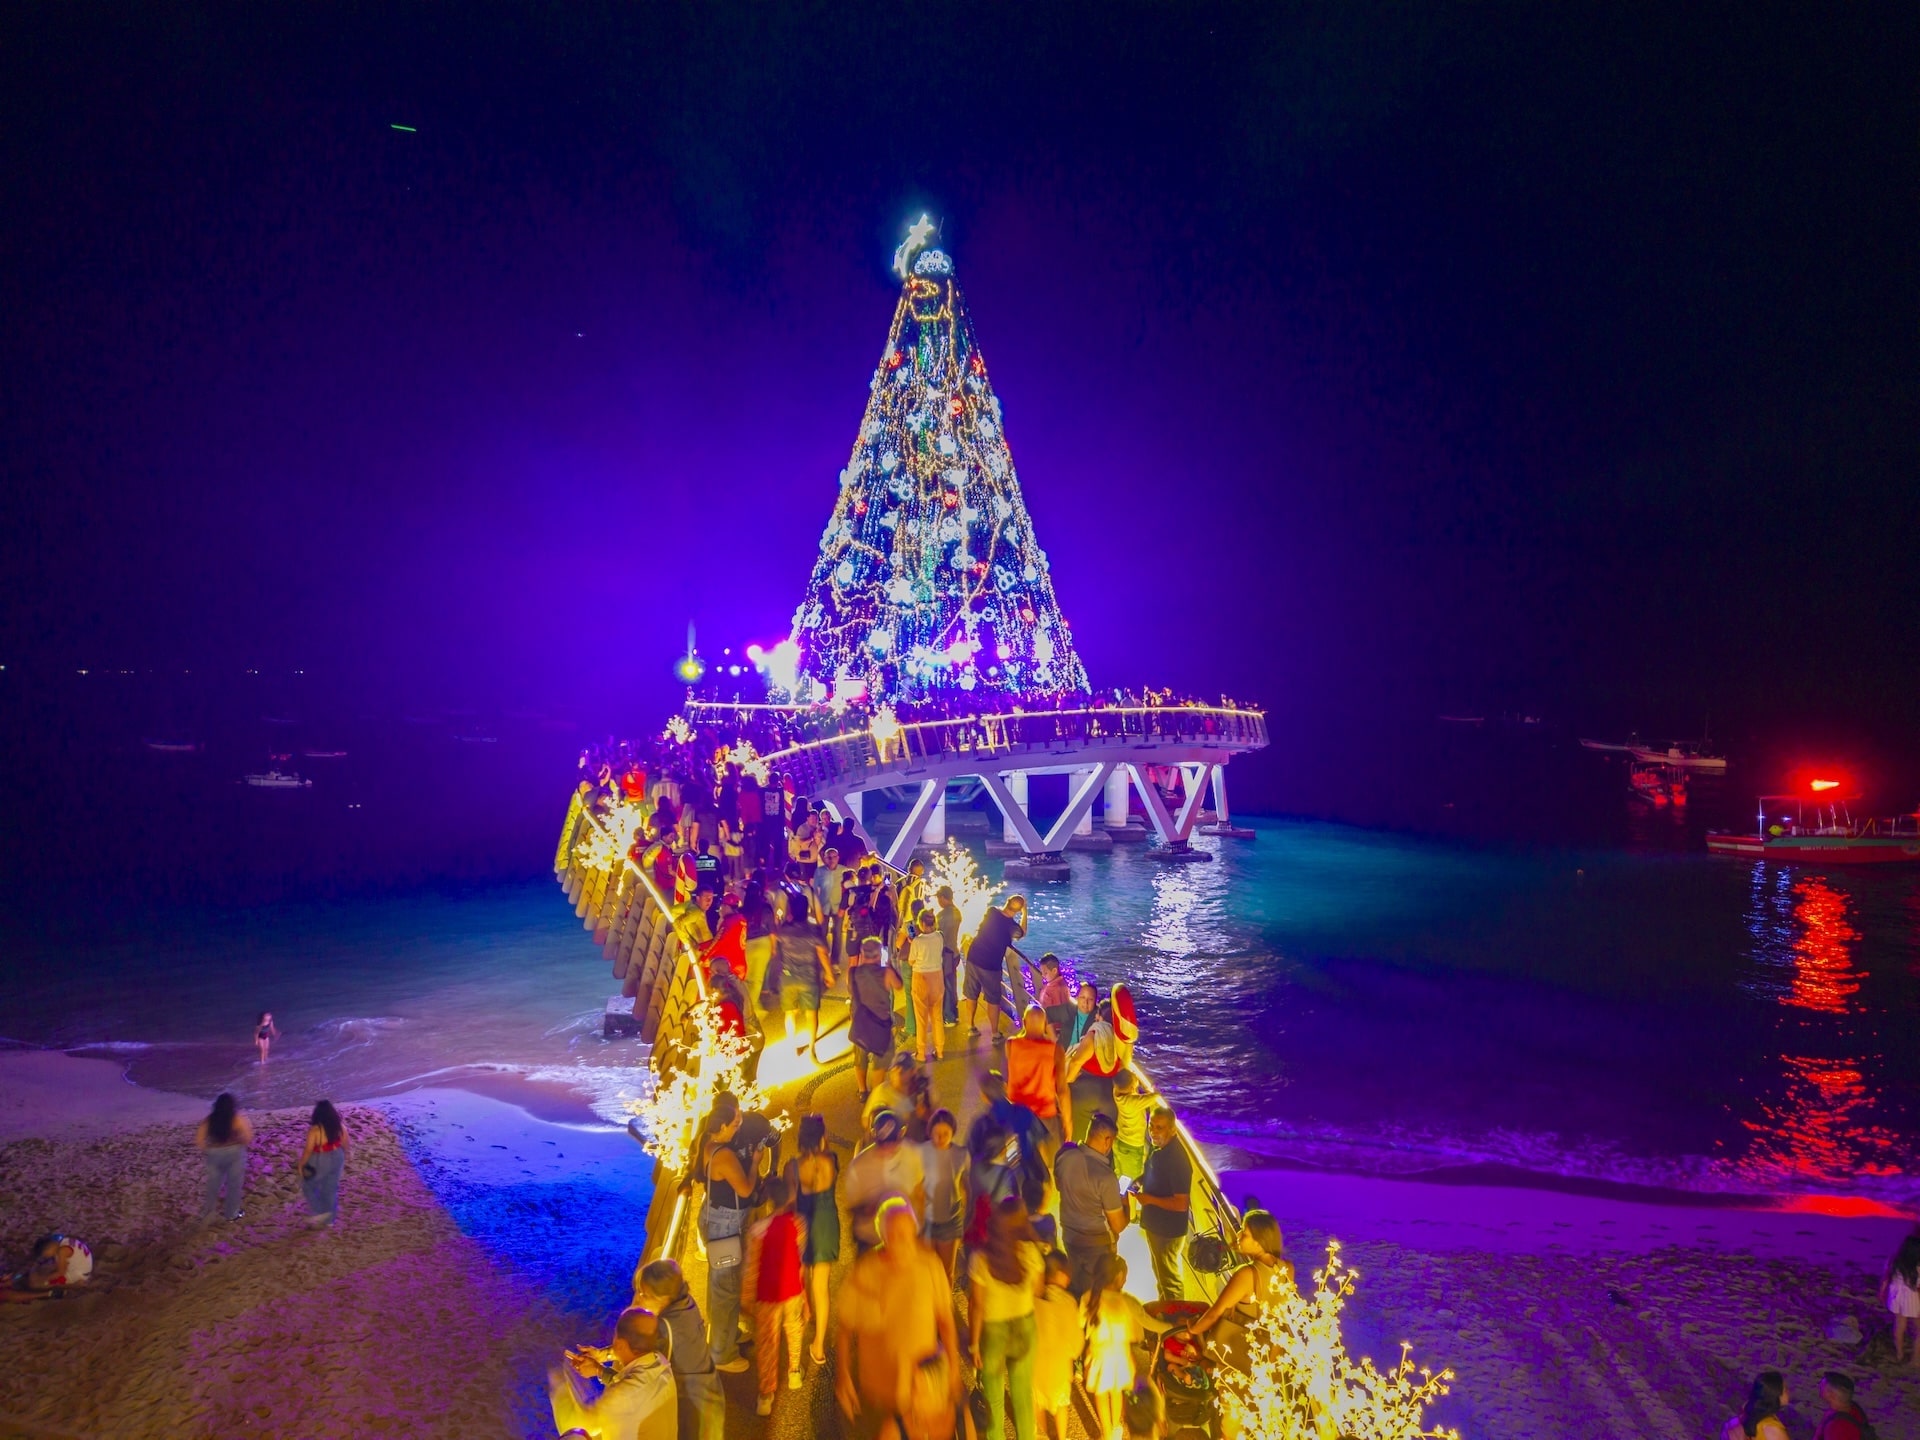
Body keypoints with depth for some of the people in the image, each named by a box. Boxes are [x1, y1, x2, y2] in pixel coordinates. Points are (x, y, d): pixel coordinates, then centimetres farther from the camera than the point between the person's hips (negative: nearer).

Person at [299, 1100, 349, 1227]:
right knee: (331, 1188, 19)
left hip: (319, 1162, -5)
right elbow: (345, 1145, 3)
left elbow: (308, 1150, -20)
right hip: (336, 1160, 5)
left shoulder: (315, 1130, -25)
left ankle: (319, 1212, 16)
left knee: (309, 1185, 19)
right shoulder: (340, 1127, -8)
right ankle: (329, 1219, 30)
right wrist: (342, 1159, 19)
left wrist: (301, 1164, -5)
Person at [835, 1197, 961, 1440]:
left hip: (925, 1375, 1)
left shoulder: (930, 1266, -14)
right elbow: (845, 1328, -9)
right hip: (879, 1381, -1)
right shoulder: (862, 1274, -20)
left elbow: (945, 1319, -1)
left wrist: (953, 1364, 4)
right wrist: (843, 1376, -9)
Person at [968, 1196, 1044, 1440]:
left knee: (993, 1395, 21)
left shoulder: (980, 1259, -27)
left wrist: (973, 1343, -6)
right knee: (1023, 1391, 24)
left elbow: (976, 1306, -18)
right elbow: (1038, 1289, -4)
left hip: (992, 1331, -2)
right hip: (1025, 1326, 2)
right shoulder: (1030, 1251, -20)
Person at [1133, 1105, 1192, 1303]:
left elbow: (1181, 1204, -30)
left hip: (1169, 1229, -9)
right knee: (1159, 1271, 27)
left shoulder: (1177, 1159, -31)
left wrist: (1149, 1199, -25)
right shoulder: (1156, 1146, -3)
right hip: (1154, 1223, 9)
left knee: (1169, 1278, 9)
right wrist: (1139, 1182, -4)